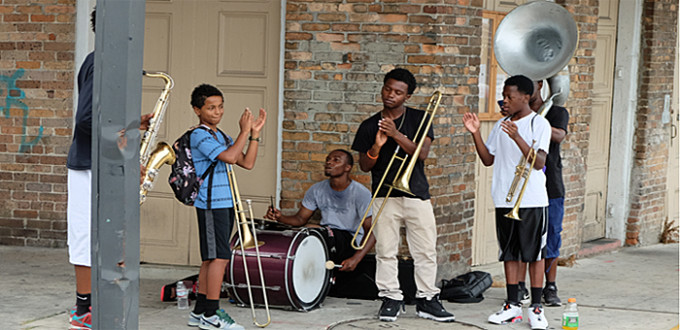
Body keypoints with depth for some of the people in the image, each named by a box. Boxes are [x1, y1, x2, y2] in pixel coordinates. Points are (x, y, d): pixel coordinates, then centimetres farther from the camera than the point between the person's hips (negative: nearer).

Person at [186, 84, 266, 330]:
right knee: (220, 256, -10)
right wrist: (244, 131, -15)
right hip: (211, 204, -9)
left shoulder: (221, 136, 18)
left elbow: (247, 163, 13)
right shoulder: (200, 136, -10)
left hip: (225, 203, 9)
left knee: (211, 258, 11)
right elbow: (229, 157, -23)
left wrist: (255, 134, 6)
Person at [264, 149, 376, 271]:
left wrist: (355, 259, -33)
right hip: (326, 238, 5)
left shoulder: (361, 193, -12)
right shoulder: (317, 190, 5)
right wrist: (280, 217, -14)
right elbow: (301, 218, 10)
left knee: (327, 234, -36)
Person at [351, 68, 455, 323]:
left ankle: (427, 299, 11)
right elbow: (364, 166, 6)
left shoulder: (419, 119, 4)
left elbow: (422, 152, -9)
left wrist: (396, 135, -20)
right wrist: (377, 147, -14)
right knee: (386, 251, 0)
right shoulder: (369, 126, 6)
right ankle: (390, 299, 10)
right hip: (384, 195, 0)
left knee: (426, 251, 2)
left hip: (417, 194, 0)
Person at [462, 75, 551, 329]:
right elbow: (488, 159, 14)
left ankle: (536, 307, 5)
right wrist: (475, 134, 3)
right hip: (504, 199, 6)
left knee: (534, 253, -1)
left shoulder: (539, 124, -6)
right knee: (509, 253, 8)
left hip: (532, 200, -5)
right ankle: (513, 304, 15)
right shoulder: (501, 125, 12)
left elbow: (539, 162, -16)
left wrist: (517, 138, -28)